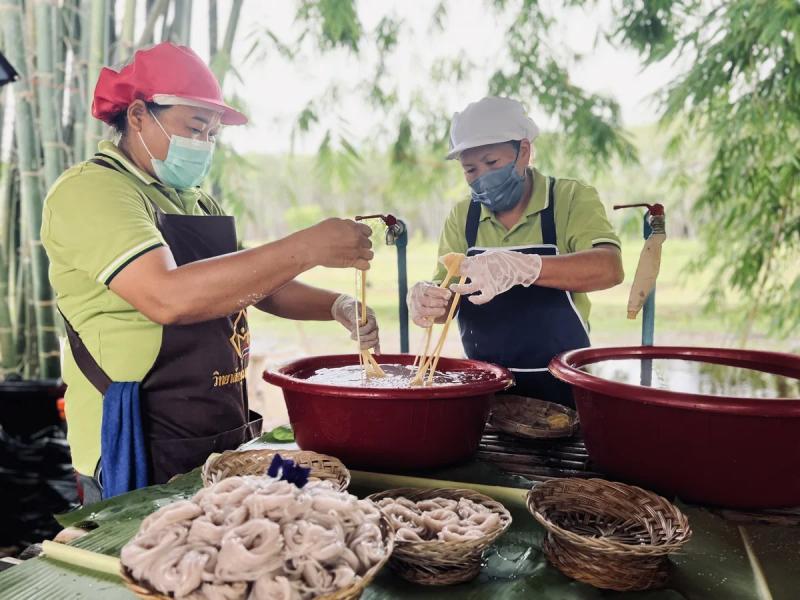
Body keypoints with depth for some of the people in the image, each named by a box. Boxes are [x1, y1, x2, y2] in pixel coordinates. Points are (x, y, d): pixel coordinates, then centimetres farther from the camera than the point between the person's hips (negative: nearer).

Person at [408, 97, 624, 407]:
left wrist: (522, 268, -36)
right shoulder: (462, 216, 6)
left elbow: (609, 268, -20)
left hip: (559, 385, -4)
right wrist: (428, 300, -20)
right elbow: (446, 295, 4)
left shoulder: (572, 198, -4)